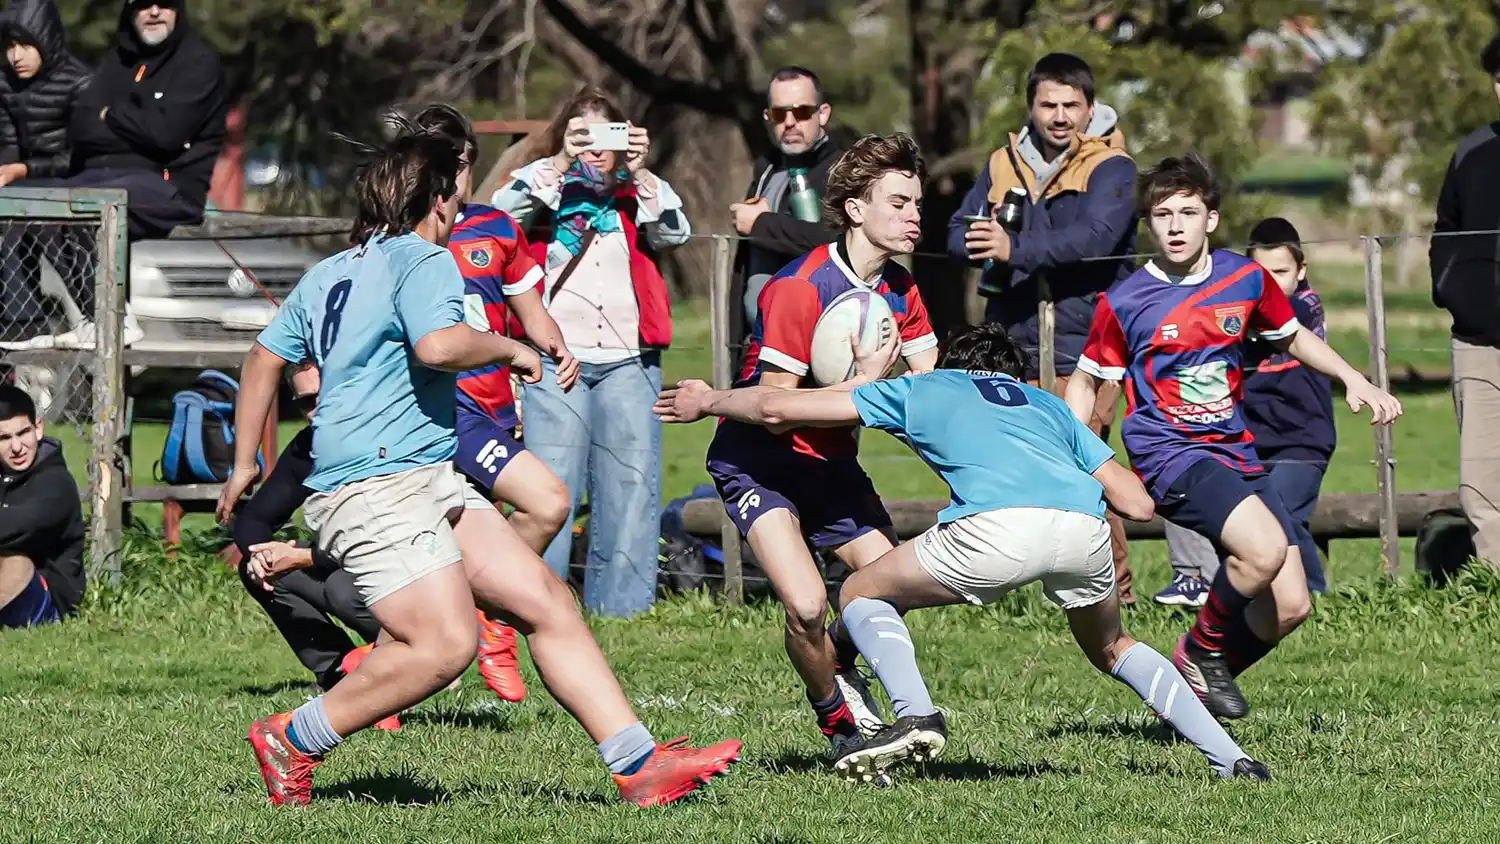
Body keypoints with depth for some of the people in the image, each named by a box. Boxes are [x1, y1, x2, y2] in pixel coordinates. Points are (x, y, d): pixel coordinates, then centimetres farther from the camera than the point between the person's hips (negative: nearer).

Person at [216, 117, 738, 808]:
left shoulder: (328, 275, 21)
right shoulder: (424, 260, -6)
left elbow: (264, 358, 26)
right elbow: (438, 345, -25)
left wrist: (244, 465, 32)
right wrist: (511, 349, -6)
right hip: (376, 485, -10)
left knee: (545, 601, 3)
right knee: (445, 644, -22)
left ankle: (638, 764, -2)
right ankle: (290, 742, -6)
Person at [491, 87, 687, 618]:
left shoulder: (636, 197, 14)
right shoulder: (541, 189, 10)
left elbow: (675, 233, -2)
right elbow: (504, 212, -9)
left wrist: (640, 174, -16)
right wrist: (561, 166, -21)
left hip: (629, 360, 2)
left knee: (632, 484, -1)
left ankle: (621, 601, 4)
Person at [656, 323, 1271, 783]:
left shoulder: (920, 389, 31)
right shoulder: (1044, 401, 37)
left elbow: (776, 408, 31)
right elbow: (1136, 502, 28)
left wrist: (707, 401, 49)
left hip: (999, 527, -4)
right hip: (1085, 530, 4)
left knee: (862, 594, 19)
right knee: (1110, 648, 32)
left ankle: (915, 717, -5)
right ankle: (1229, 757, 19)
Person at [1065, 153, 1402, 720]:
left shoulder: (1247, 279, 4)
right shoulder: (1124, 304, -6)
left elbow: (1292, 337, 23)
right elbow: (1086, 382, 7)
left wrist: (1354, 380, 10)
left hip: (1236, 454, 6)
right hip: (1170, 455, -5)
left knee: (1289, 607, -2)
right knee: (1264, 550, -30)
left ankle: (1205, 678, 20)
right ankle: (1201, 653, -5)